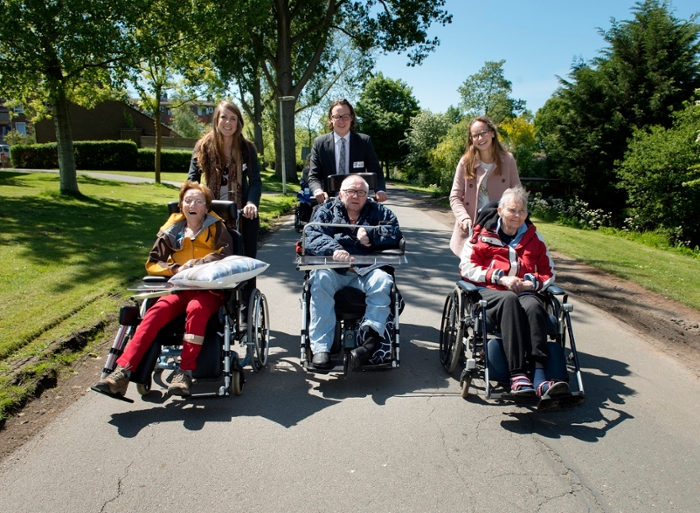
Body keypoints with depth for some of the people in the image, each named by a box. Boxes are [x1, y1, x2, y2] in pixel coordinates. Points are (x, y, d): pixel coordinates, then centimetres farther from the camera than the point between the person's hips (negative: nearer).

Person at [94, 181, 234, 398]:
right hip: (179, 288, 3)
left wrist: (195, 264, -15)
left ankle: (185, 372, -33)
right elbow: (152, 263, 14)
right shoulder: (172, 230, 15)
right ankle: (123, 371, -33)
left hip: (209, 290, -3)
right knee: (157, 310, -28)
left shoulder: (216, 227, 8)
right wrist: (175, 269, -6)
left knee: (196, 308, -37)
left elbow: (226, 257, -5)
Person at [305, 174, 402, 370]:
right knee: (320, 279, -32)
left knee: (382, 280, -31)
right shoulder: (326, 211, 13)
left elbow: (395, 233, 0)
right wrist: (333, 249, -25)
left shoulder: (379, 212, 17)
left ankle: (372, 335, -40)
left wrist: (371, 235, -10)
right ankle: (321, 347, -33)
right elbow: (312, 236, -7)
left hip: (366, 271, 1)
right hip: (334, 270, 0)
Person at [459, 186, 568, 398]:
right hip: (489, 291, -3)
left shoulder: (533, 238, 19)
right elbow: (467, 267, 2)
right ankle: (518, 376, -45)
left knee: (534, 305, -34)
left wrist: (533, 282, -2)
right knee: (510, 300, -38)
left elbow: (548, 272, 22)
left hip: (524, 292, 3)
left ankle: (540, 378, -44)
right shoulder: (483, 234, 10)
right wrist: (500, 277, -9)